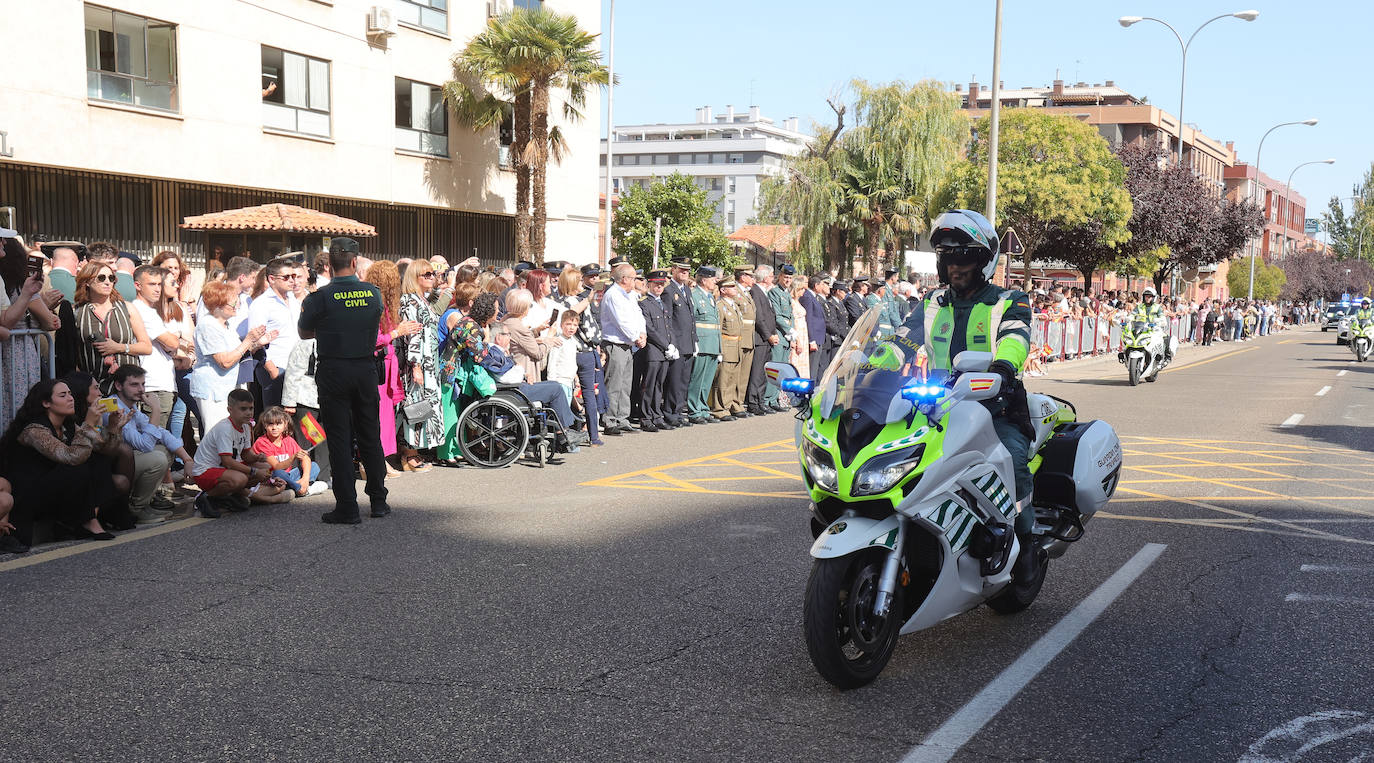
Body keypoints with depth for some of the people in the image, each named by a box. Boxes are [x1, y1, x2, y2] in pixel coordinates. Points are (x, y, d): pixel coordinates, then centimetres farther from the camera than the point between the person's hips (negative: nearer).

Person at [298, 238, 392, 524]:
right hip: (367, 369, 3)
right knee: (370, 436, 14)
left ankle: (347, 507, 2)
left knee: (339, 439, 2)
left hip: (334, 372, -3)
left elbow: (304, 333, 3)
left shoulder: (320, 297, -11)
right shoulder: (374, 293, -1)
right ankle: (378, 501, 20)